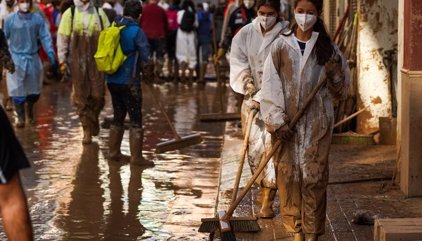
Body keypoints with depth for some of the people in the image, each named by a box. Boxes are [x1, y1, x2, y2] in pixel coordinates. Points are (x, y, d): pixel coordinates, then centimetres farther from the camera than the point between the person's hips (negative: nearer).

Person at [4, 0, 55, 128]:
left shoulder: (38, 19, -3)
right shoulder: (10, 19, -6)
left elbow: (45, 37, -3)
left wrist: (50, 52, -13)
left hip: (33, 59, 2)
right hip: (16, 59, -2)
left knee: (34, 90, 12)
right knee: (18, 90, -3)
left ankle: (30, 111, 37)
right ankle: (20, 117, 8)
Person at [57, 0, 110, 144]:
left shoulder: (99, 13, 4)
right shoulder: (69, 13, 0)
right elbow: (62, 38, 1)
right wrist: (62, 60, -3)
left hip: (96, 60, 1)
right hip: (77, 61, -1)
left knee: (98, 95, 0)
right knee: (81, 97, 2)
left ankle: (94, 119, 28)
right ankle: (87, 129, 11)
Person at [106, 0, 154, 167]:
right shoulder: (136, 31, -13)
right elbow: (146, 57, -12)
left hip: (112, 80, 7)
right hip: (129, 81, -7)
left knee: (118, 117, 19)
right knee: (136, 120, 0)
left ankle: (113, 152, 23)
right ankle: (136, 156, -1)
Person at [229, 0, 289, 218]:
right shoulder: (244, 34, 1)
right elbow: (239, 66, -2)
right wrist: (251, 91, -14)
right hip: (252, 99, 3)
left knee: (272, 147, -9)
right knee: (254, 147, 5)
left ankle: (267, 201, -7)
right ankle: (263, 188, 27)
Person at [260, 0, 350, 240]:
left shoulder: (326, 47, 4)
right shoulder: (281, 46, 2)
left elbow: (341, 89, 7)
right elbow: (271, 86, -1)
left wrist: (336, 70, -14)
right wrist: (277, 121, -9)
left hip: (317, 122, 0)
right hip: (287, 122, 0)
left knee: (314, 175, -1)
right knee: (289, 175, 2)